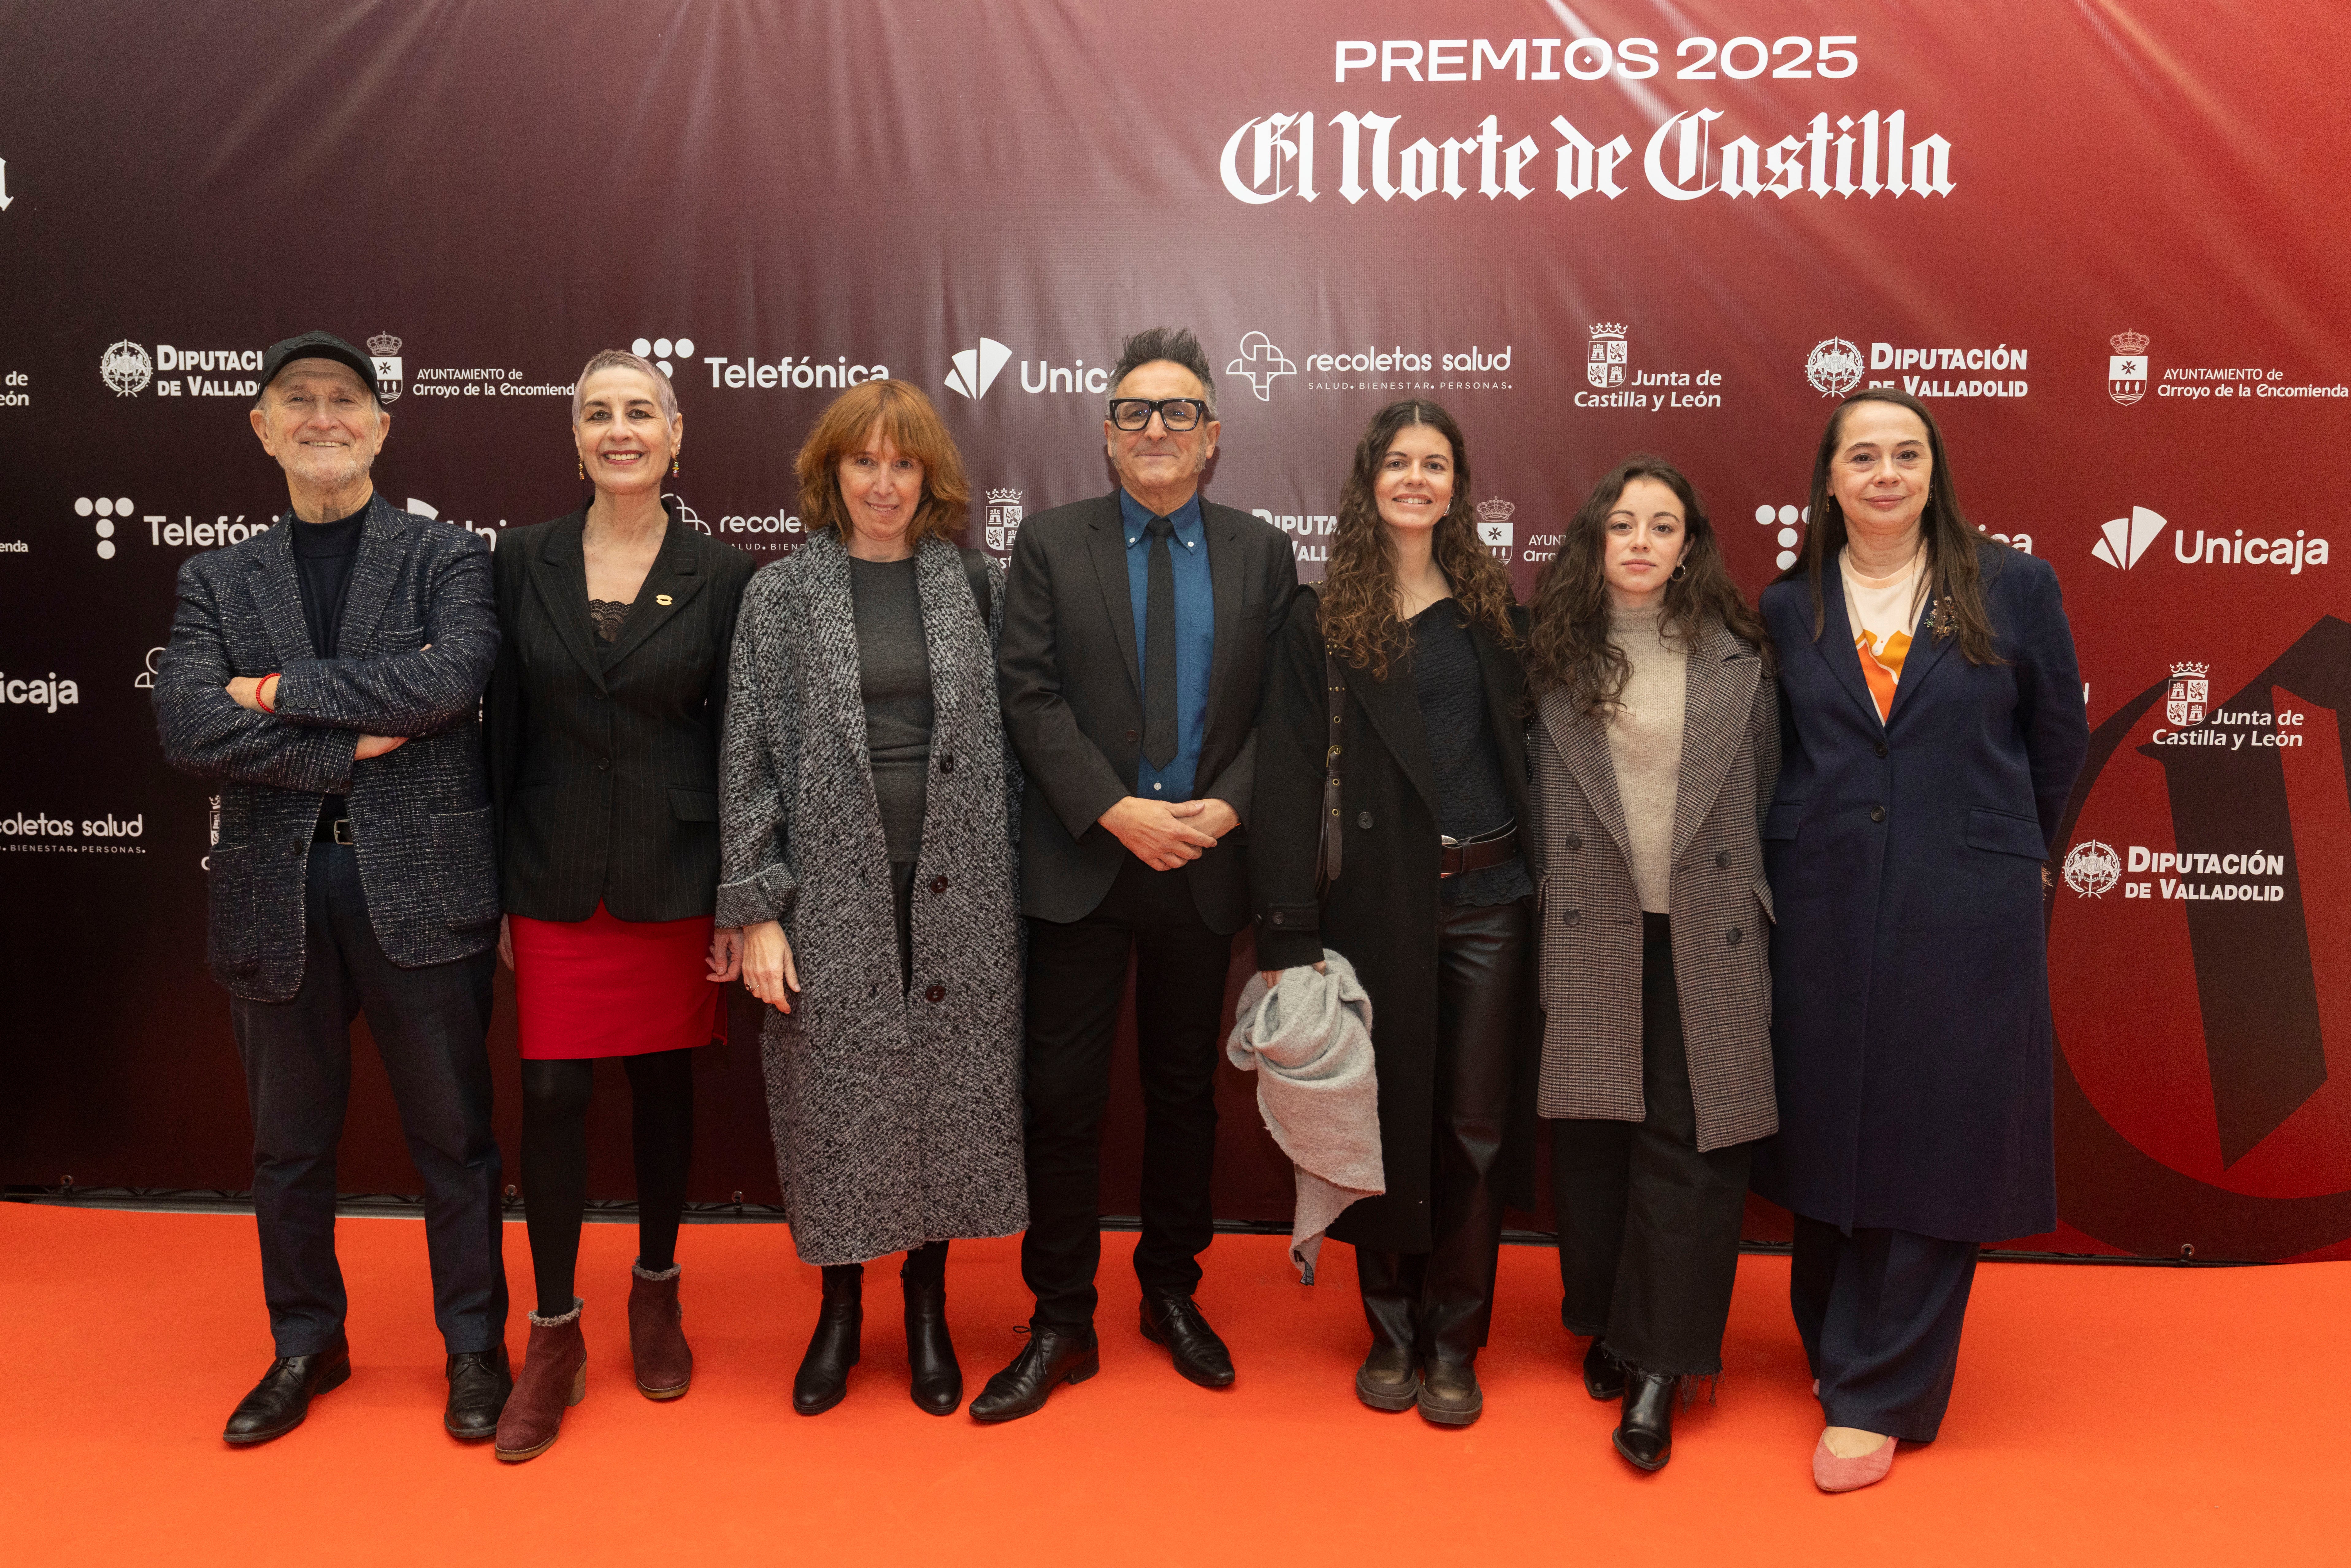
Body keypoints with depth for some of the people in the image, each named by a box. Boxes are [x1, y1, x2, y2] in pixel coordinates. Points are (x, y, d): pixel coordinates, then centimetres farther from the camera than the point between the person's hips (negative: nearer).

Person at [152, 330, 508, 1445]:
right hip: (275, 894, 3)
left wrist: (281, 690, -12)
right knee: (288, 1145, 16)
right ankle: (306, 1346, 35)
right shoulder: (217, 580, 9)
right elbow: (188, 728, -6)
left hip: (420, 890, -3)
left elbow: (452, 679, -17)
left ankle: (474, 1344, 26)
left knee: (452, 1137, 8)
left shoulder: (448, 558, 2)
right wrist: (353, 747, -14)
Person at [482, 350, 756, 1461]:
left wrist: (739, 900, -3)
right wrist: (493, 889, 3)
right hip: (554, 878, 1)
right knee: (552, 1097, 0)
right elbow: (502, 733, 4)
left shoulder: (721, 575, -1)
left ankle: (657, 1293, 31)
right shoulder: (523, 561, 3)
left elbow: (739, 745, 0)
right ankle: (555, 1335, 16)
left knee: (665, 1084, 10)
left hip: (674, 878, 0)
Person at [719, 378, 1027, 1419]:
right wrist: (757, 909, -6)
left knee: (947, 1086, 8)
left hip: (957, 888, 1)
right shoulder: (781, 594, 3)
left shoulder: (976, 587, 5)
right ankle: (840, 1310, 27)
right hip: (832, 891, -1)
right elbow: (751, 756, 0)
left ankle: (928, 1306, 27)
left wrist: (1019, 881, 3)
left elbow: (1008, 739, 6)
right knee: (837, 1096, 6)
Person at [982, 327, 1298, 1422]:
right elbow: (1031, 696, -6)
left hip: (1206, 866, 2)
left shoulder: (1262, 554, 6)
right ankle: (1061, 1325, 17)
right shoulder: (1050, 544, 2)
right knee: (1064, 1096, 3)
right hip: (1082, 864, -1)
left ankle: (1173, 1294, 31)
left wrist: (1227, 808, -12)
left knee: (1185, 1087, 14)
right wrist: (1118, 812, -16)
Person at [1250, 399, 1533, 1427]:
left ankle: (1454, 1341, 22)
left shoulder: (1493, 609, 9)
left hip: (1489, 898, 2)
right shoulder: (1322, 621, 1)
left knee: (1476, 1128, 6)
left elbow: (1528, 744, 10)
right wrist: (1288, 937, -11)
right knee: (1386, 1119, 8)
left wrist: (1547, 881, -2)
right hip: (1377, 903, -2)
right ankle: (1391, 1331, 25)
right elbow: (1290, 781, -5)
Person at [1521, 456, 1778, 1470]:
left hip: (1702, 935, 0)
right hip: (1591, 931, 1)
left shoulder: (1738, 658, 4)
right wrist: (1540, 907, 2)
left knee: (1689, 1142, -2)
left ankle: (1660, 1367, 6)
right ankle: (1607, 1324, 25)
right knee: (1594, 1134, 7)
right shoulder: (1553, 654, 5)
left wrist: (1756, 910, 2)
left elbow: (1768, 794, 6)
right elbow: (1526, 789, 5)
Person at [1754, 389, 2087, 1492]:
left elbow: (2058, 736, 9)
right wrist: (1817, 849, 9)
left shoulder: (2014, 587, 0)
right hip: (1821, 906, 2)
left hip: (1963, 909, -2)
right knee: (1826, 1131, 9)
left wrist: (2005, 853, 15)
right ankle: (1840, 1347, 29)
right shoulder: (1788, 607, 5)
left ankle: (1876, 1397, 13)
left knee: (1933, 1142, 2)